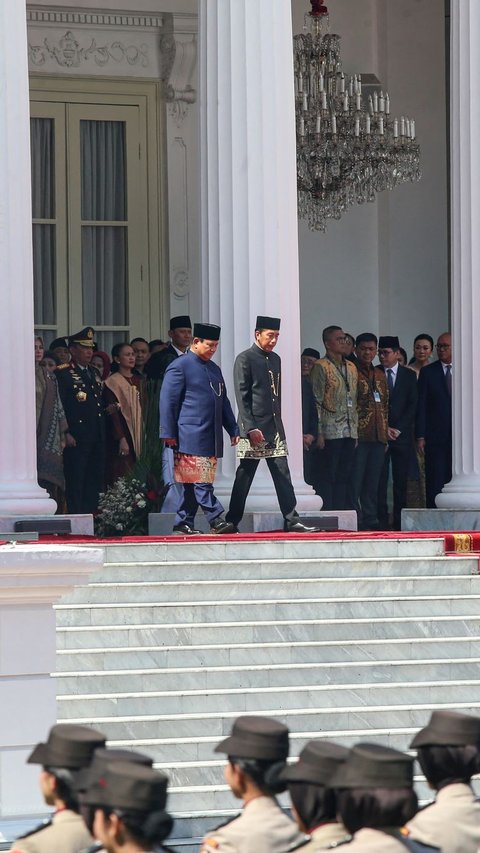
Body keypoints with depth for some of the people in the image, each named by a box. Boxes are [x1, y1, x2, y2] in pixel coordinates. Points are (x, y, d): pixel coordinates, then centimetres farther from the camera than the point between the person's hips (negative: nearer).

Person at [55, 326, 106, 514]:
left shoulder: (92, 373, 20)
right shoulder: (62, 374, -6)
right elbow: (59, 406, -11)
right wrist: (66, 433, -17)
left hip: (96, 438, 8)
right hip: (75, 438, -8)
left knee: (94, 482, 8)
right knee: (75, 482, -6)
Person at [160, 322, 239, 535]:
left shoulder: (214, 369, 20)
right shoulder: (179, 367, -5)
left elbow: (223, 402, 26)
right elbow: (167, 401, -7)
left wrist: (233, 429, 19)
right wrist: (169, 434, -10)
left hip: (211, 438, 8)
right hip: (191, 435, -8)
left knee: (194, 484, 7)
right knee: (200, 481, -10)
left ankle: (183, 523, 11)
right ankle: (216, 520, -16)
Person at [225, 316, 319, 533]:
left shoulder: (275, 359, 16)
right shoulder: (245, 360, -7)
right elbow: (242, 397, -11)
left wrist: (278, 424, 17)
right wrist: (250, 428, -17)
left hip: (275, 429, 7)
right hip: (254, 429, -7)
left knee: (283, 476, 2)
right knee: (244, 477, -2)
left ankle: (292, 521, 1)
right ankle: (232, 522, 4)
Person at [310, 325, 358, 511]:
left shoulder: (351, 367, 16)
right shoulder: (321, 367, -4)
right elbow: (317, 402, -8)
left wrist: (356, 429, 14)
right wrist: (319, 433, -13)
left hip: (349, 432, 7)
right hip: (331, 431, -6)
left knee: (345, 476, 6)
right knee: (328, 476, -6)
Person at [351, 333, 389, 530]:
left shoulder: (379, 375, 18)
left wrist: (385, 435, 16)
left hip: (378, 438, 6)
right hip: (359, 437, -6)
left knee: (372, 484, 8)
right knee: (355, 482, -8)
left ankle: (371, 521, 11)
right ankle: (355, 523, -8)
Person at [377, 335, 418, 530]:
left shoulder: (409, 376, 9)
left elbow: (413, 405, 4)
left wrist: (398, 429, -5)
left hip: (402, 435, 1)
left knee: (401, 480, -1)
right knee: (380, 479, -7)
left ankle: (400, 521, 1)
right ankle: (381, 520, -6)